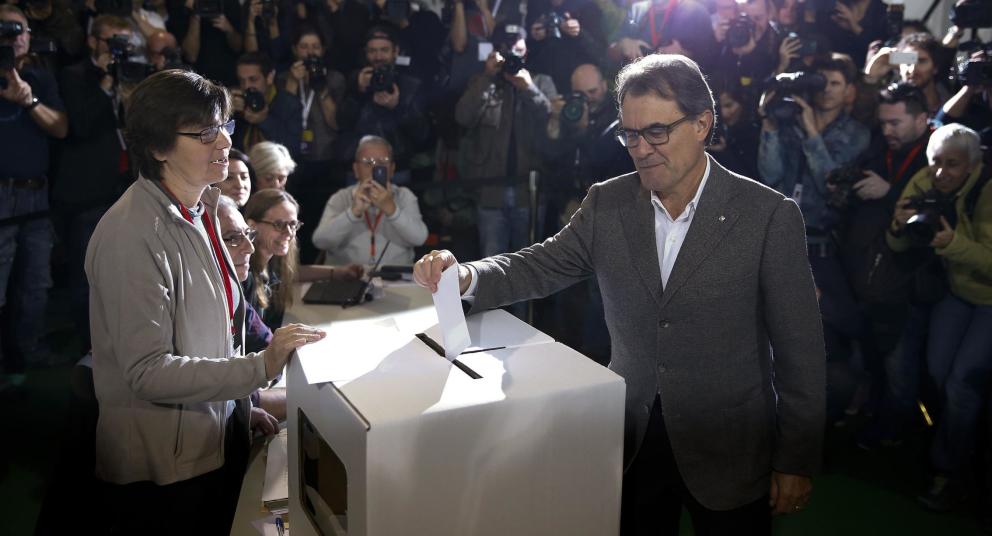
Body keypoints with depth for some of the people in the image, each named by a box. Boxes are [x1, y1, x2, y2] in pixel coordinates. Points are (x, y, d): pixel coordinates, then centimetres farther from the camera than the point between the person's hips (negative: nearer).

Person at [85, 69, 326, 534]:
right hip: (165, 463, -8)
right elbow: (149, 371, -24)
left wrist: (246, 404, 11)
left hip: (220, 434, 8)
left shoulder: (199, 209, 5)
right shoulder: (133, 234, -22)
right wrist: (260, 368, -27)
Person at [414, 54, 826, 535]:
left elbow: (799, 350, -9)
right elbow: (542, 267, 0)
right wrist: (464, 276, -21)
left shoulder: (769, 215, -13)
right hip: (633, 440, 3)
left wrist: (796, 461, -7)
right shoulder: (607, 203, -2)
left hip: (729, 453, -3)